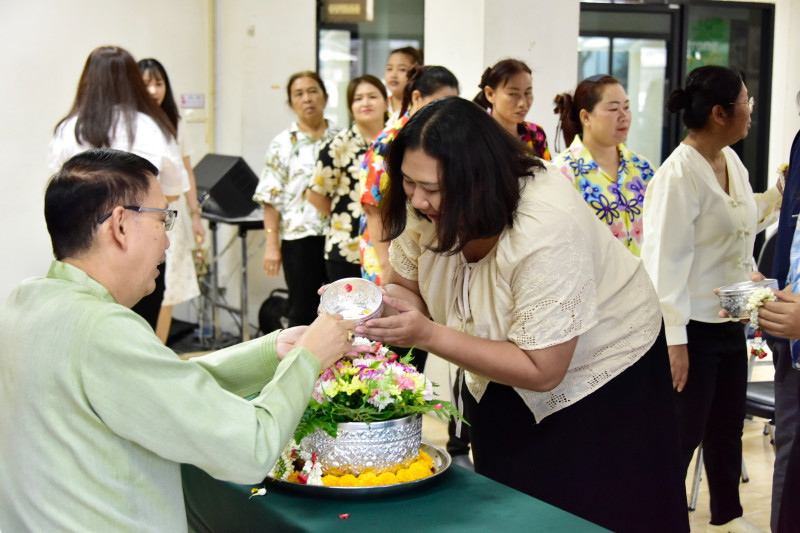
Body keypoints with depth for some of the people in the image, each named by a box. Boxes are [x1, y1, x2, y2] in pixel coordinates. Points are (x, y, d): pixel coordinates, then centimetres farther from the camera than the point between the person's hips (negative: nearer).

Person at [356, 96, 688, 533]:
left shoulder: (547, 231, -37)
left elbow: (542, 372, -32)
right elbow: (405, 285, -5)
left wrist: (427, 335, -38)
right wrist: (375, 301, -29)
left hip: (600, 375, -6)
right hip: (503, 387, 6)